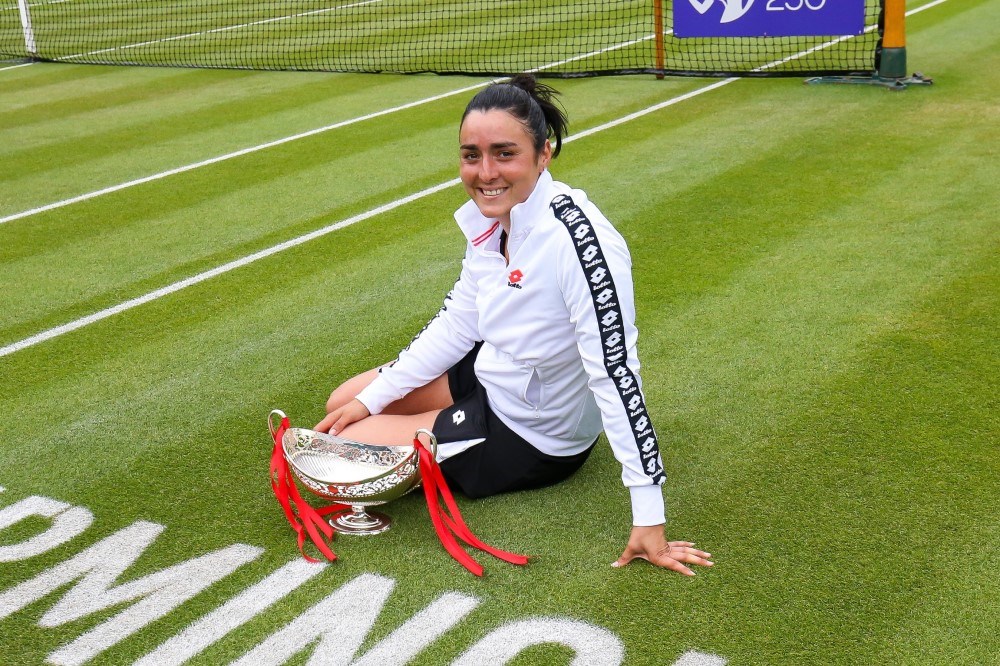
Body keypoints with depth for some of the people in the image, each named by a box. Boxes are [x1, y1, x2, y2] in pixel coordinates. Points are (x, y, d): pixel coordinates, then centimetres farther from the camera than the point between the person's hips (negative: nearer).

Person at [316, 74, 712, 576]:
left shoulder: (576, 238, -33)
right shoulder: (491, 218, -7)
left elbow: (616, 373, -34)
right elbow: (457, 323, 4)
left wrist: (648, 519, -33)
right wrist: (368, 399, 3)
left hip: (532, 439, -8)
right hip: (490, 377, 8)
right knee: (346, 402, 16)